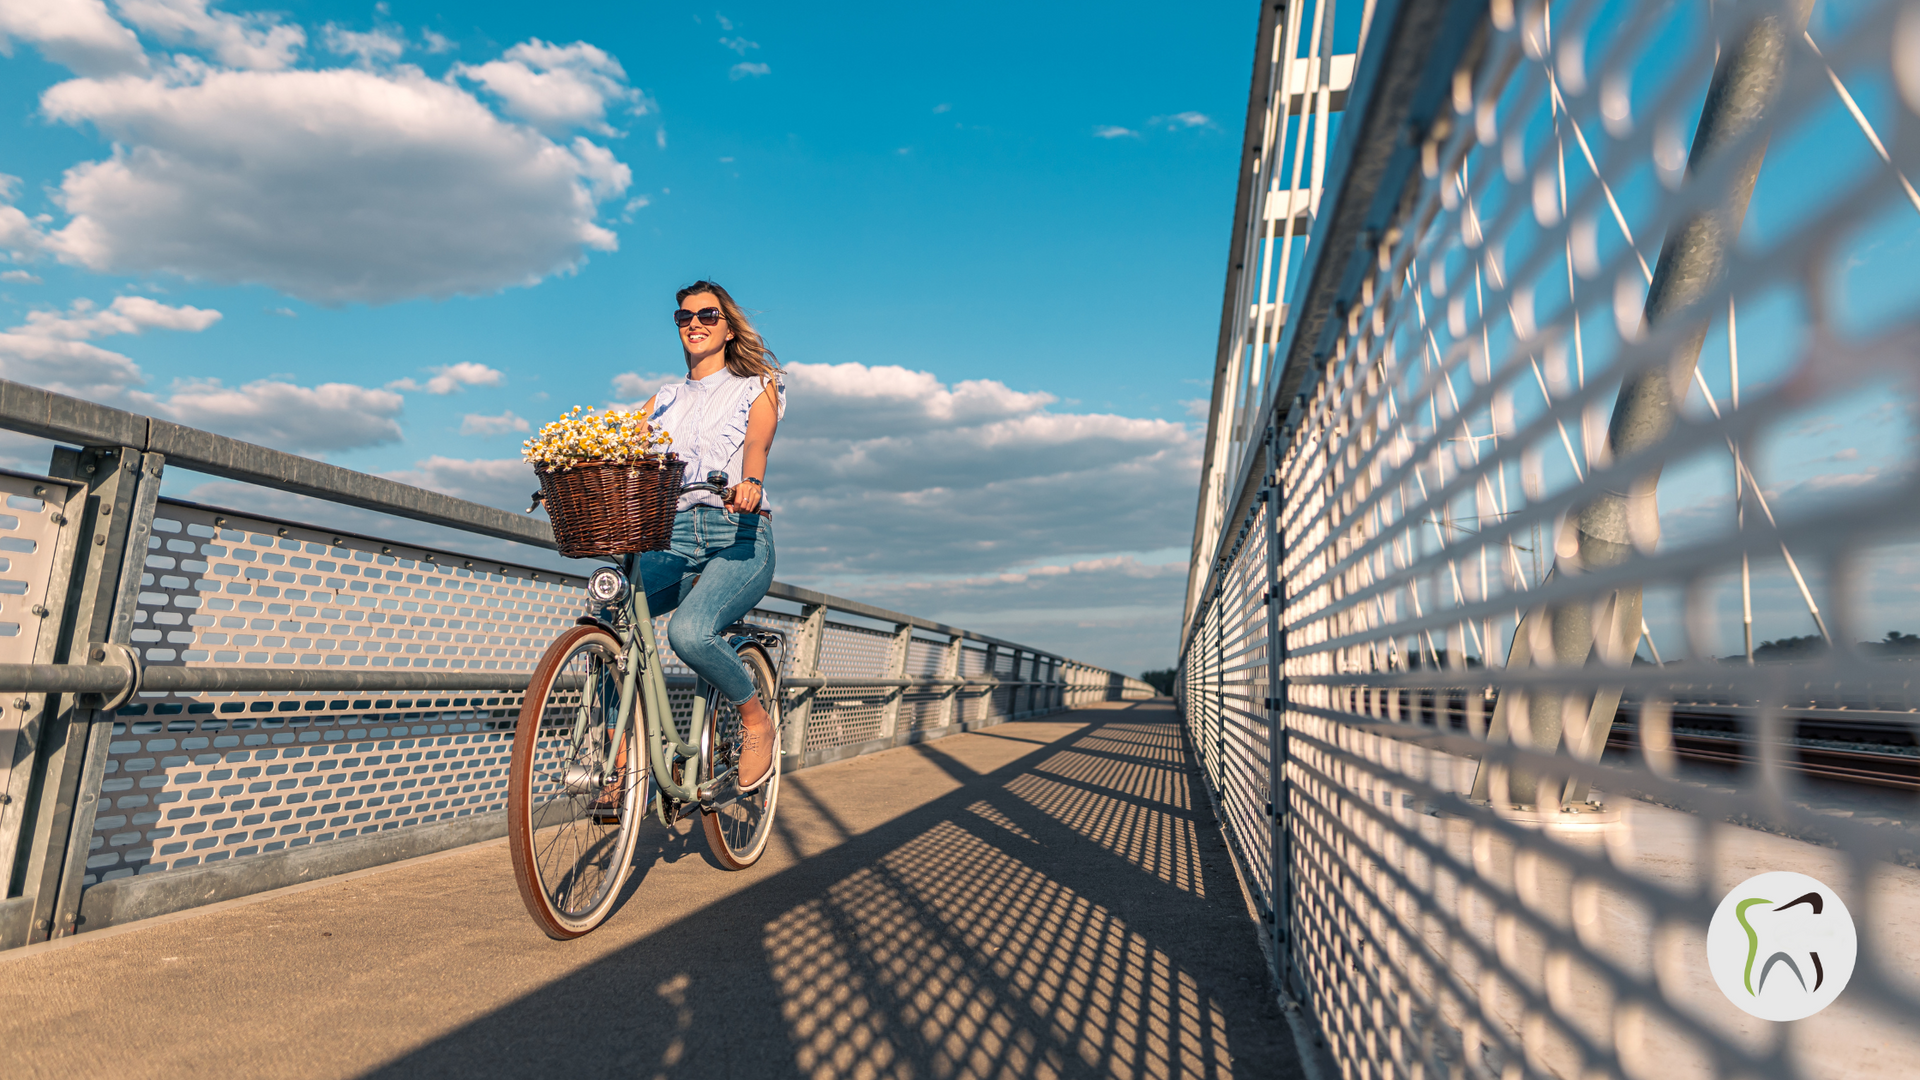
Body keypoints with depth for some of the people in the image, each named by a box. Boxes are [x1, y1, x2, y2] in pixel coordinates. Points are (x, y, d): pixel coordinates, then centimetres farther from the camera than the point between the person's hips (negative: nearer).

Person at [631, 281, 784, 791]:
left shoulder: (758, 388, 11)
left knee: (688, 631, -31)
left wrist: (749, 483, -33)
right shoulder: (663, 401, 23)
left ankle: (757, 720, -3)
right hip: (672, 537, 4)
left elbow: (757, 444, -10)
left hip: (740, 537, -4)